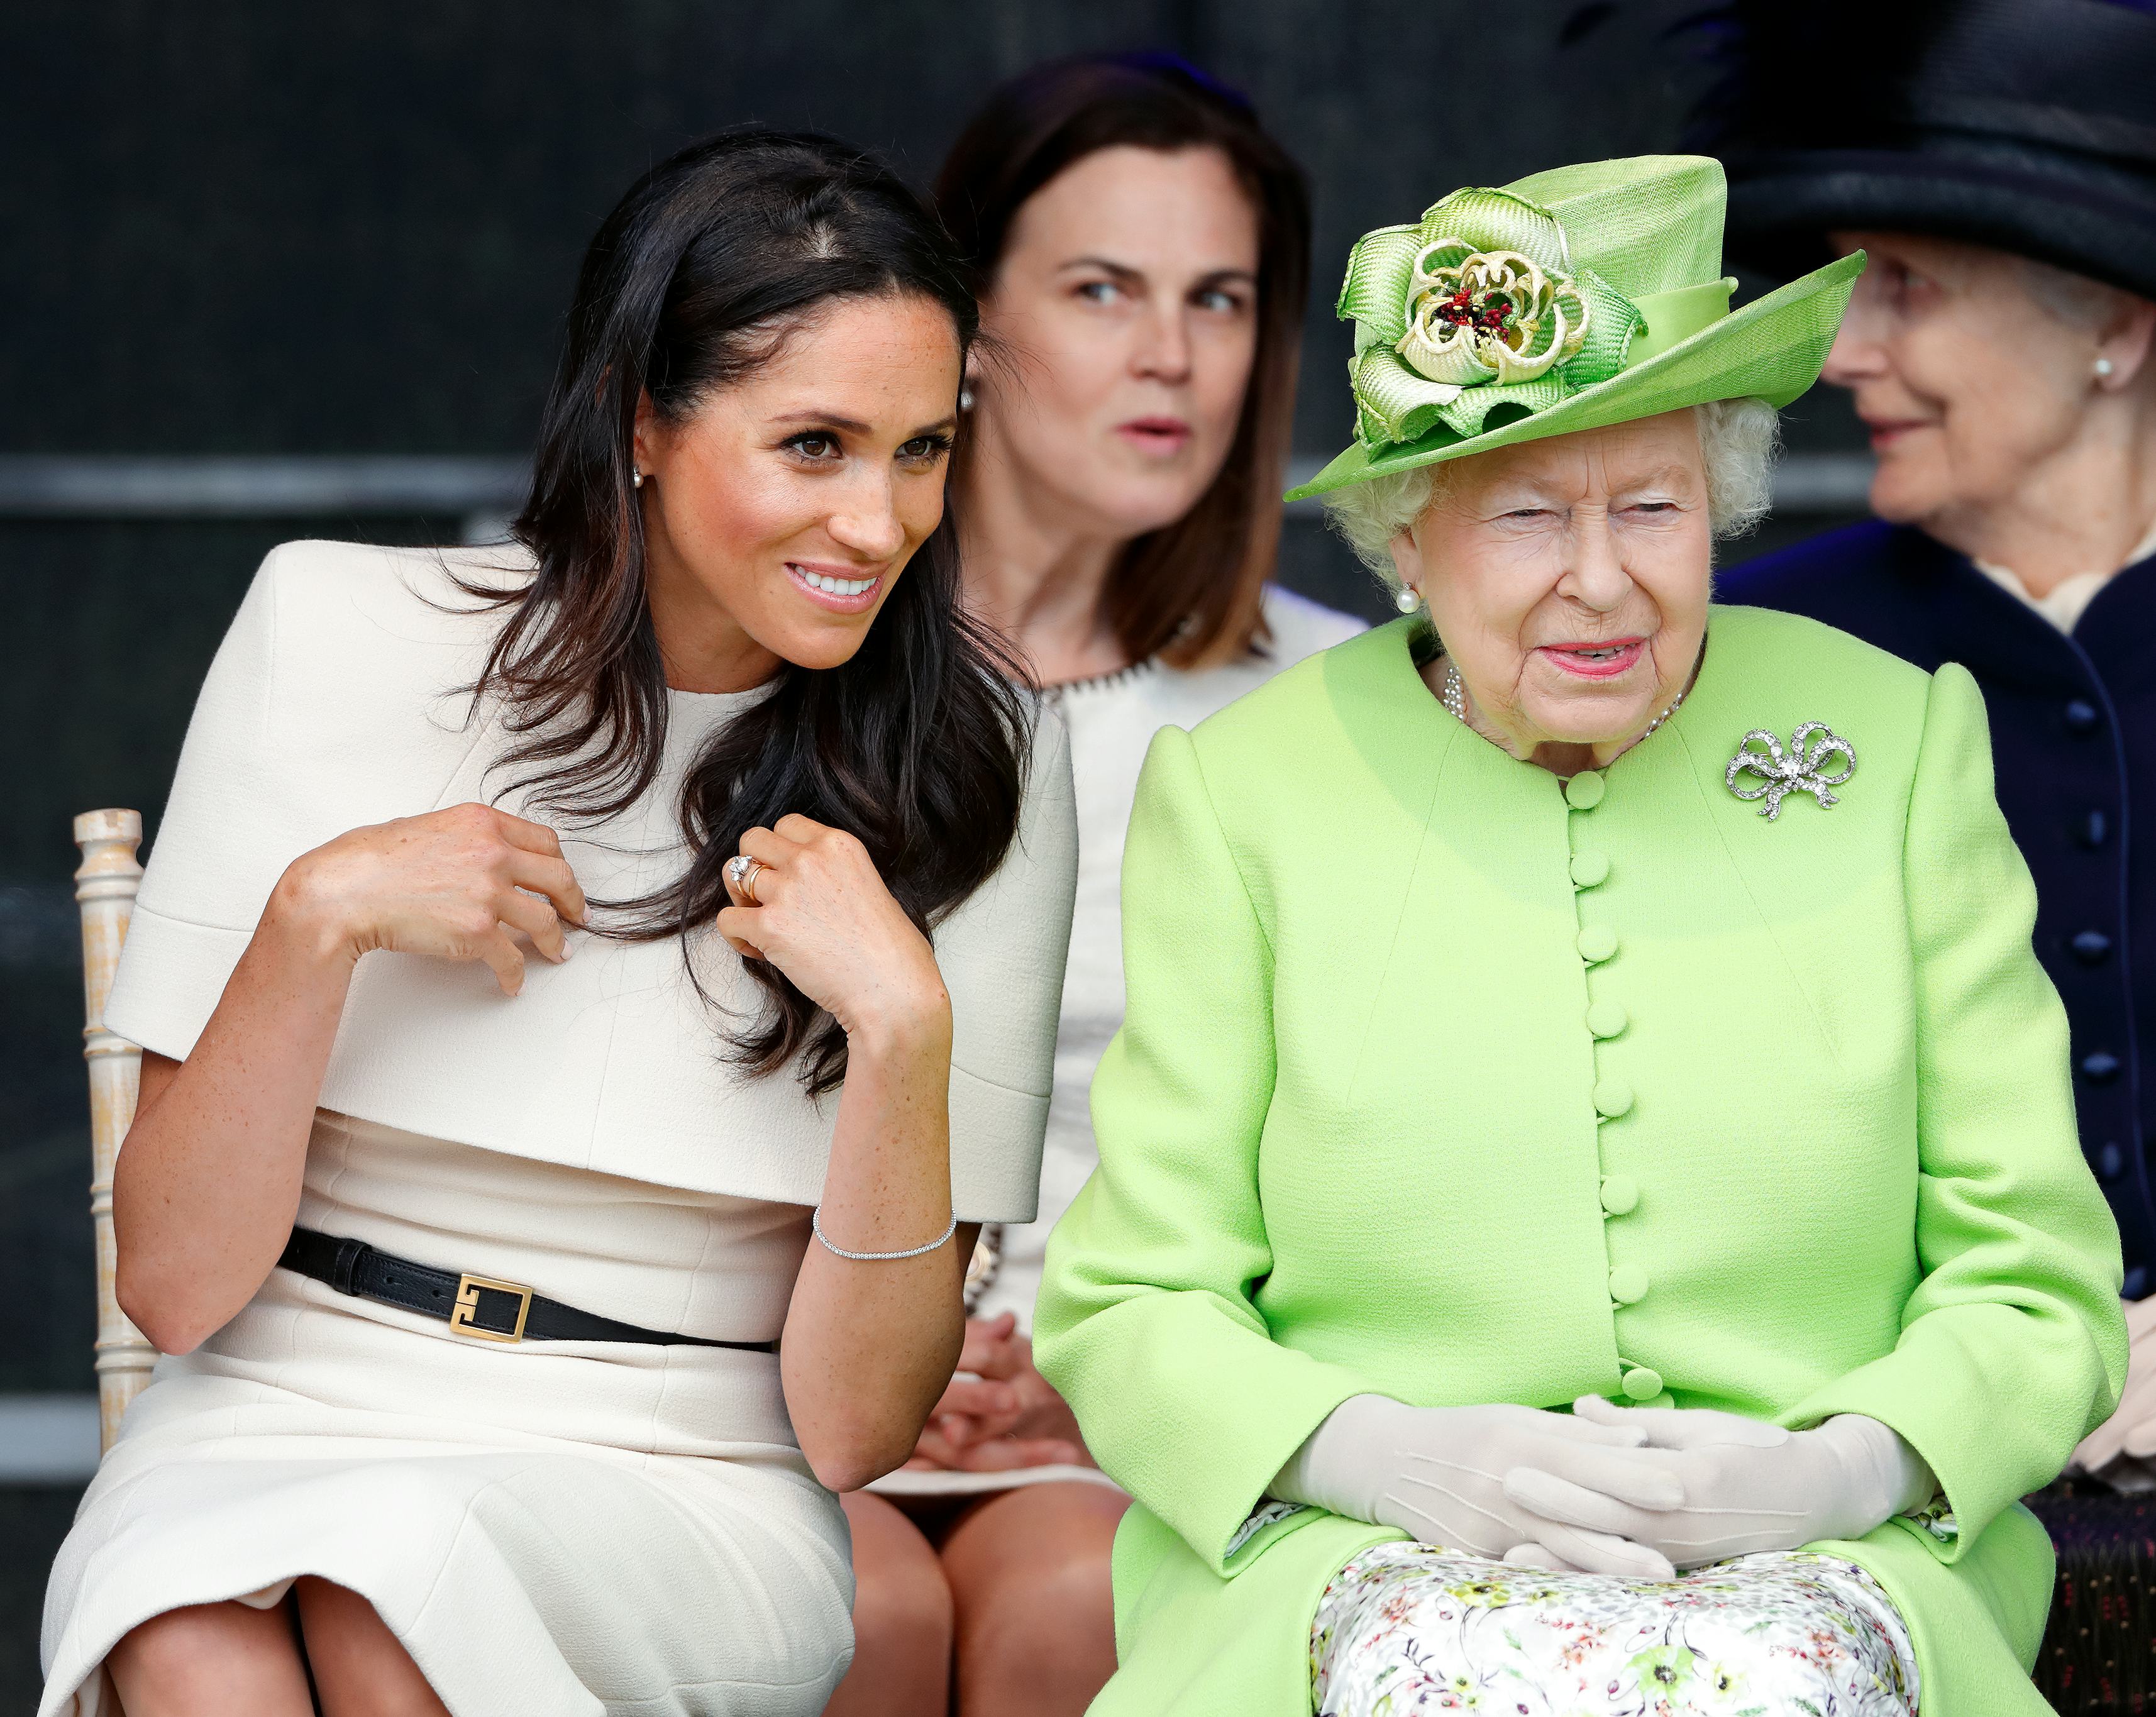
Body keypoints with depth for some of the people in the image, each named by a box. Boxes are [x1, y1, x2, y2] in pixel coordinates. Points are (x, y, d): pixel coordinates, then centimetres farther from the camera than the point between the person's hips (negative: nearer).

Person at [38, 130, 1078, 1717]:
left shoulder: (979, 767, 0)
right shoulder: (339, 634, 0)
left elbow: (855, 1430, -2)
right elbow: (175, 1282, -1)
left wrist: (904, 1025, -15)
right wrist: (320, 916, -15)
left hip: (690, 1505, 0)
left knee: (394, 1580, -33)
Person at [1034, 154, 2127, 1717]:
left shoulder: (1903, 745, 8)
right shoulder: (1241, 795, 6)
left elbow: (2036, 1287, 9)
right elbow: (1130, 1313, 6)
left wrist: (1838, 1467, -12)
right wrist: (1398, 1459, -13)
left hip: (1820, 1573, 1)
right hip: (1358, 1567, -1)